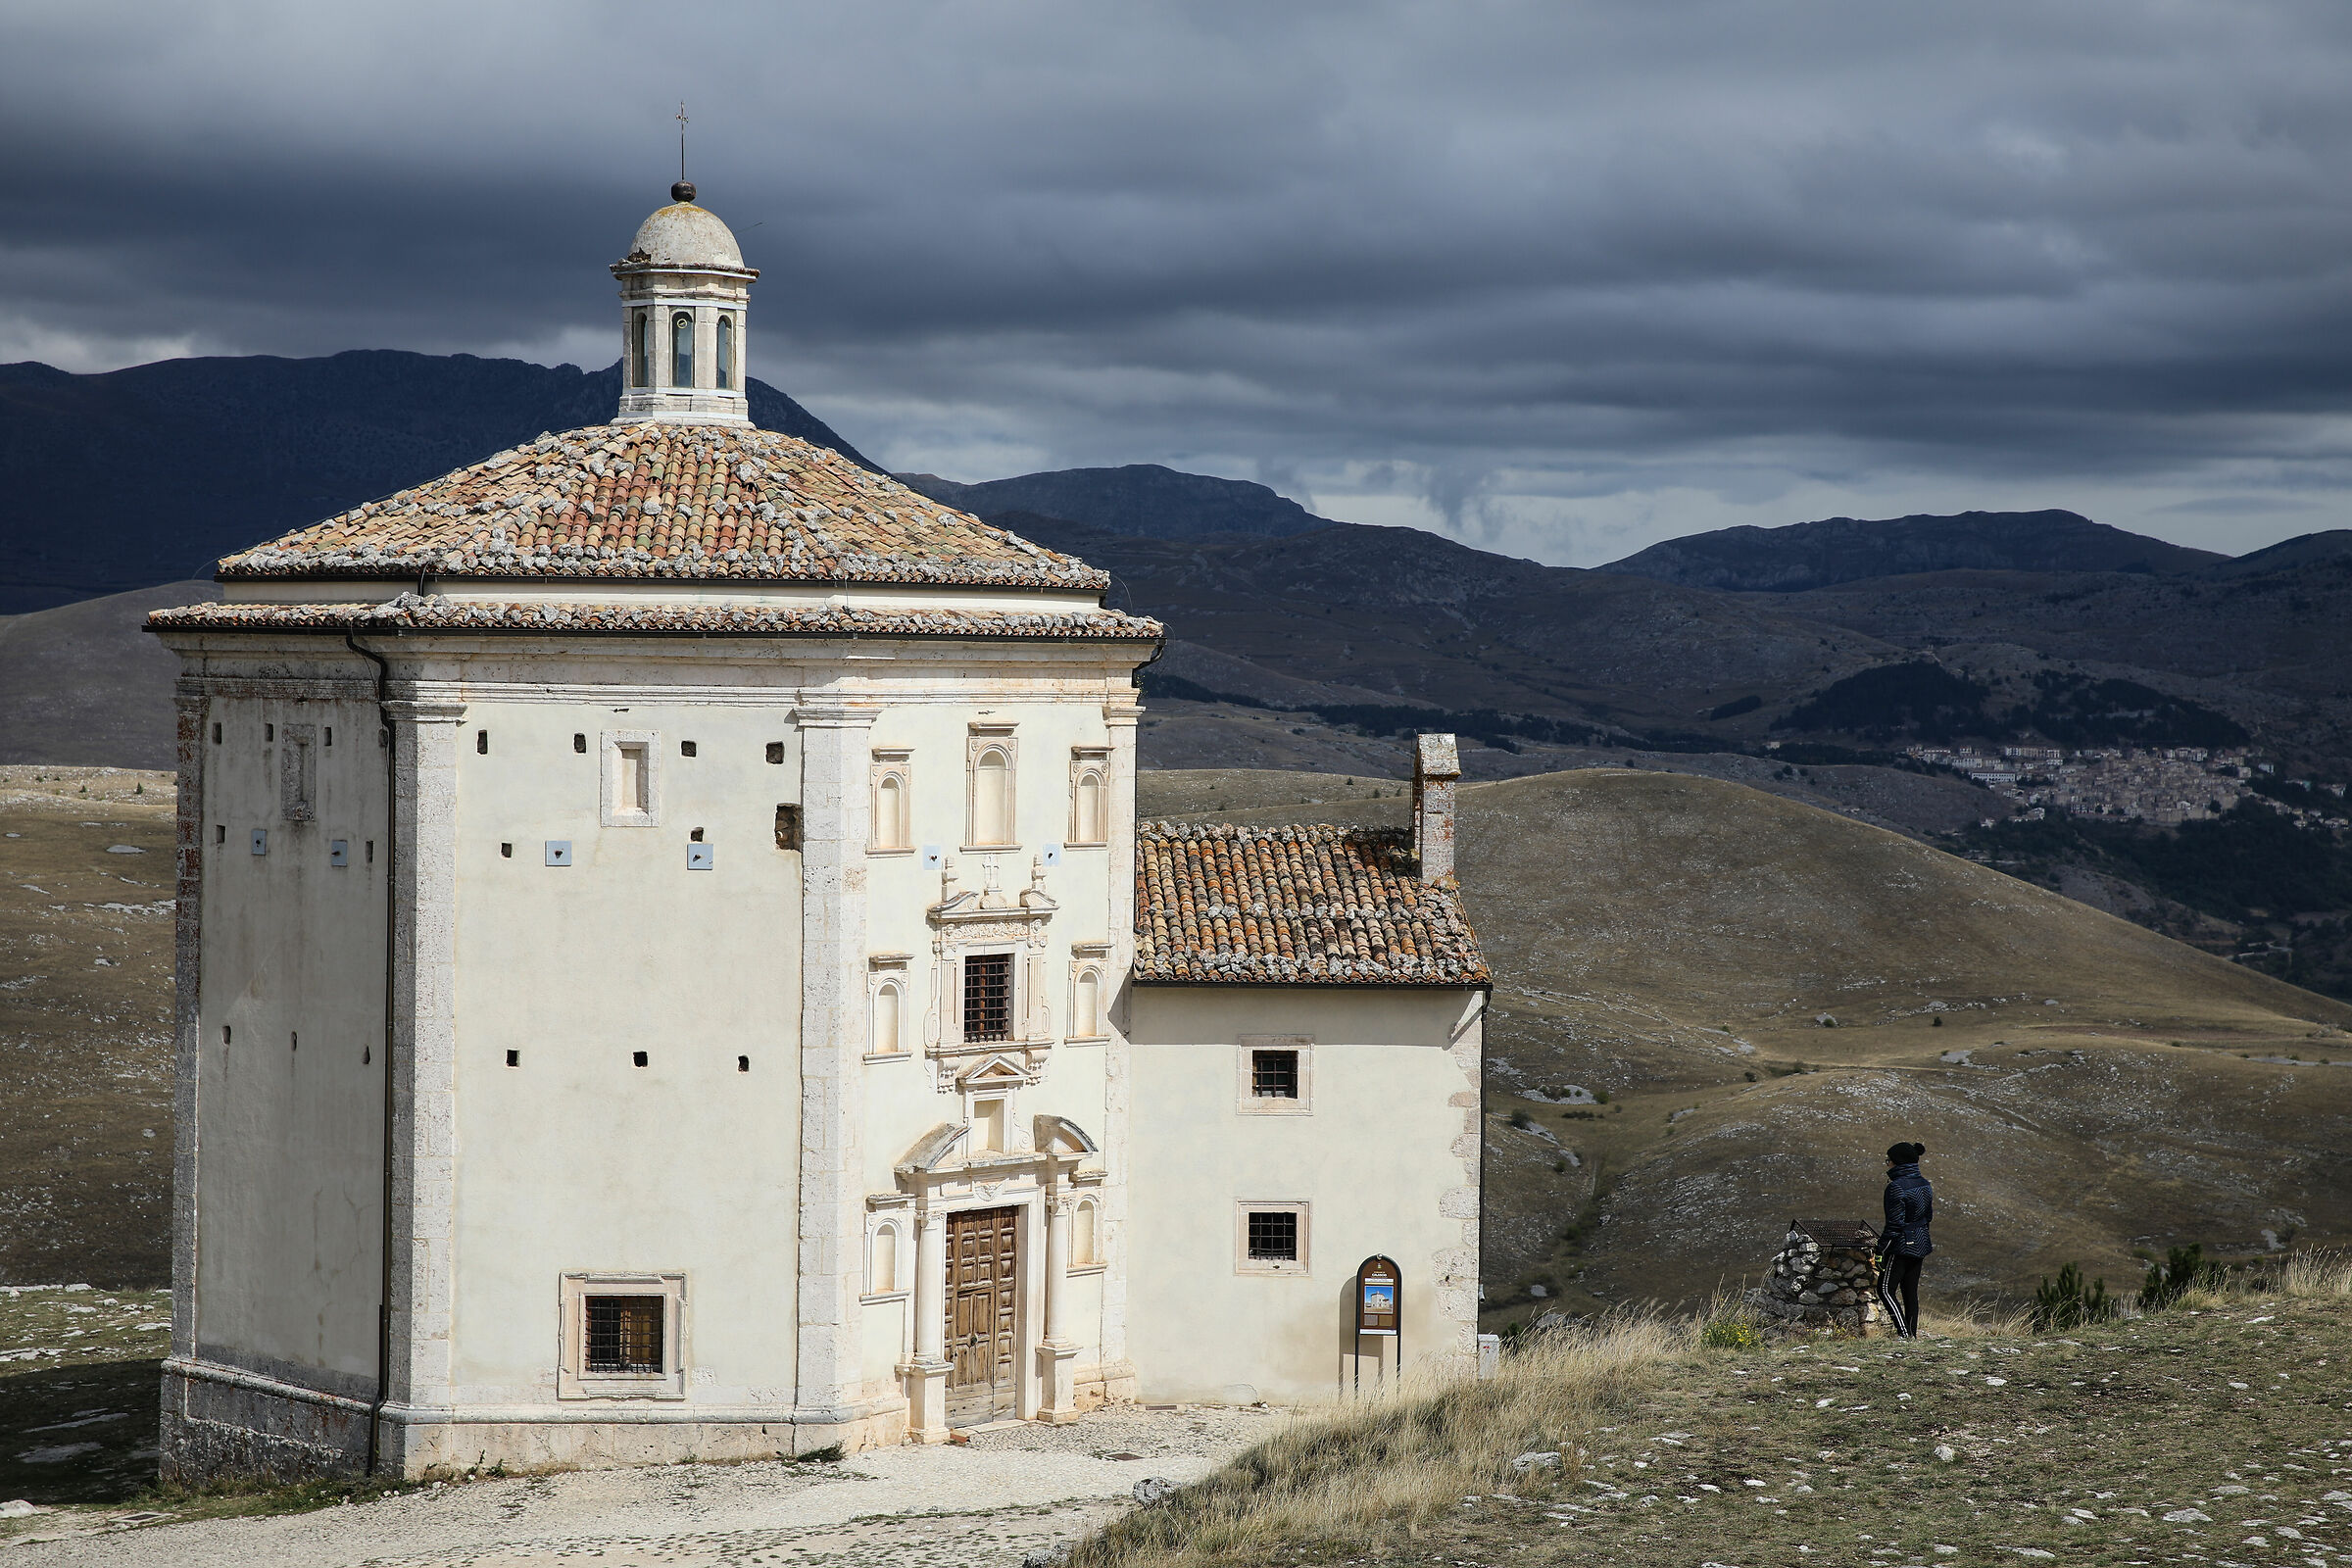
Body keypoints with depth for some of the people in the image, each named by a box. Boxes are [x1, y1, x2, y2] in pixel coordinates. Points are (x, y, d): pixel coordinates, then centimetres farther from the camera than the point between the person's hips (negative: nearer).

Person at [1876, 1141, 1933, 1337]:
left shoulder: (1896, 1187, -17)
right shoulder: (1925, 1185, 8)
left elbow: (1895, 1223, -18)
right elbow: (1929, 1215, 14)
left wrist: (1882, 1250, -15)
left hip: (1901, 1247, -8)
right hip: (1920, 1245, 8)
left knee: (1886, 1290, -4)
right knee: (1910, 1292, 13)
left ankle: (1905, 1333, -13)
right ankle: (1913, 1333, 14)